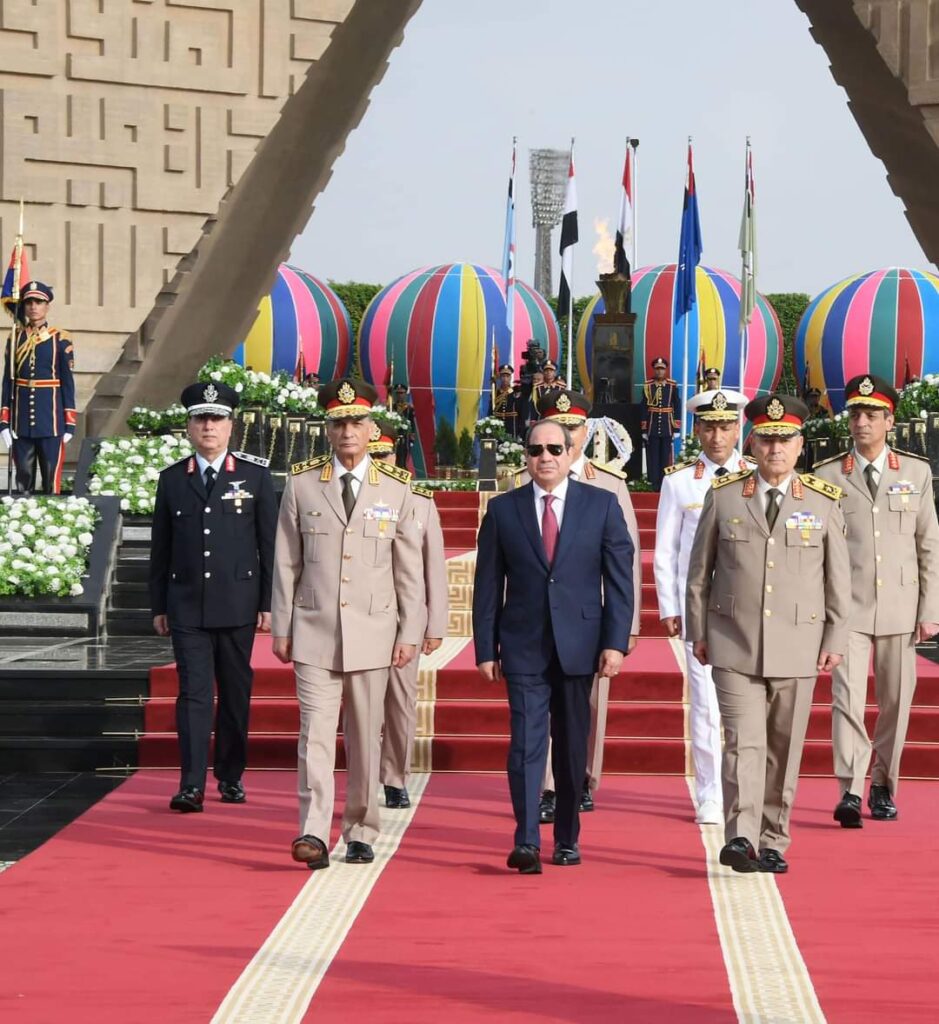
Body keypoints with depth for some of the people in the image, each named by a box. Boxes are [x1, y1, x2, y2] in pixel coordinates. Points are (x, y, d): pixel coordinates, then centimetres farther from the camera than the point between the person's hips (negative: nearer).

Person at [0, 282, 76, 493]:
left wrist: (69, 423, -4)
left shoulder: (60, 340, 0)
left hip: (51, 420, -2)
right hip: (21, 420, 2)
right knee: (23, 476, 6)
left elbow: (68, 382, 0)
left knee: (52, 476, 0)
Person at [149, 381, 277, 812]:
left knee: (235, 692, 7)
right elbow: (160, 547, 10)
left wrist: (268, 602, -3)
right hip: (187, 606, 1)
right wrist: (158, 606, 8)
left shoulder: (256, 475, 2)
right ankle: (192, 785, -11)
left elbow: (270, 543, 2)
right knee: (194, 691, -6)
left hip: (237, 604, 0)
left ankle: (231, 776, 20)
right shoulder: (172, 479, 7)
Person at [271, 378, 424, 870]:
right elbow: (286, 563, 6)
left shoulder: (397, 488, 4)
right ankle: (313, 833, -13)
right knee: (316, 731, -9)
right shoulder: (301, 484, 4)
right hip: (314, 631, -1)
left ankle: (360, 834, 16)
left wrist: (409, 633, 1)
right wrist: (281, 627, 3)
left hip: (372, 632, 1)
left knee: (365, 737, 6)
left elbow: (410, 568, 6)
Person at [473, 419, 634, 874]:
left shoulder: (602, 505, 4)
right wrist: (486, 648, 1)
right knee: (526, 742, -10)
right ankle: (526, 841, -13)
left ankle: (567, 838, 20)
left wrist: (615, 642, -7)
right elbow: (488, 585, 6)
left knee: (572, 746, 8)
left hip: (578, 644, 1)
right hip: (524, 647, -1)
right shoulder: (502, 509, 5)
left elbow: (619, 578, 2)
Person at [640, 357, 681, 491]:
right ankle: (654, 482, 9)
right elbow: (643, 408, 0)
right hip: (652, 427, 0)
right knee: (652, 456, 2)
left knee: (665, 455, 5)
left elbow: (677, 407, 2)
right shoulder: (647, 386, -2)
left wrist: (677, 428, -2)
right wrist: (644, 429, -3)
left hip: (667, 427, 0)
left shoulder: (673, 385, 0)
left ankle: (664, 482, 12)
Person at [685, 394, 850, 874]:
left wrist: (836, 639, 4)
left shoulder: (824, 502, 4)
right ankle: (740, 839, -18)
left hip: (797, 649, 1)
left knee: (784, 749, 7)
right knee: (743, 742, -12)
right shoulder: (722, 496, 2)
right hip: (734, 647, -1)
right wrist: (698, 631, 7)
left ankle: (773, 843, 17)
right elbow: (699, 569, 8)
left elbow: (838, 577, 7)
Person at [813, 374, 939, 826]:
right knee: (847, 696, -12)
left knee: (895, 700, 8)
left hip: (900, 609, 2)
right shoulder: (827, 476, 3)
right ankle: (850, 791, -15)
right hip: (847, 607, -1)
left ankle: (883, 787, 21)